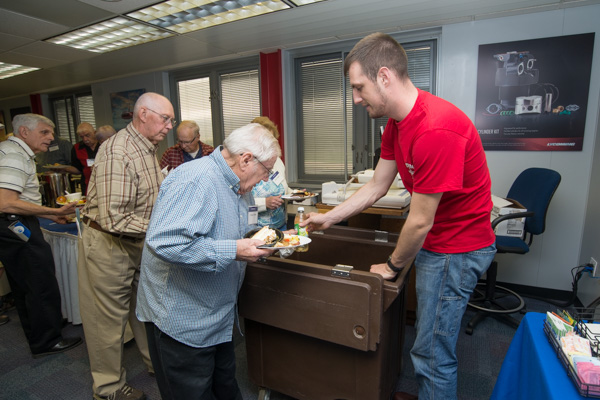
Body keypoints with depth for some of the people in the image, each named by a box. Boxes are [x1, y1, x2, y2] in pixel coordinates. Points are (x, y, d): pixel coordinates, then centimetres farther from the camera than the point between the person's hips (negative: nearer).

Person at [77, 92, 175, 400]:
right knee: (109, 320, 9)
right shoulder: (117, 153, -24)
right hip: (108, 247, -9)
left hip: (139, 245, 9)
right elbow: (114, 219, -30)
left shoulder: (147, 150, 8)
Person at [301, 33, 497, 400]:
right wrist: (329, 217, 9)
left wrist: (393, 266, -6)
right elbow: (376, 187, 9)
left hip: (456, 249, -8)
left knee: (432, 352, 4)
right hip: (433, 242, 9)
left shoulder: (436, 130, -30)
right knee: (435, 339, 22)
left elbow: (420, 222, -23)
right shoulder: (397, 123, 2)